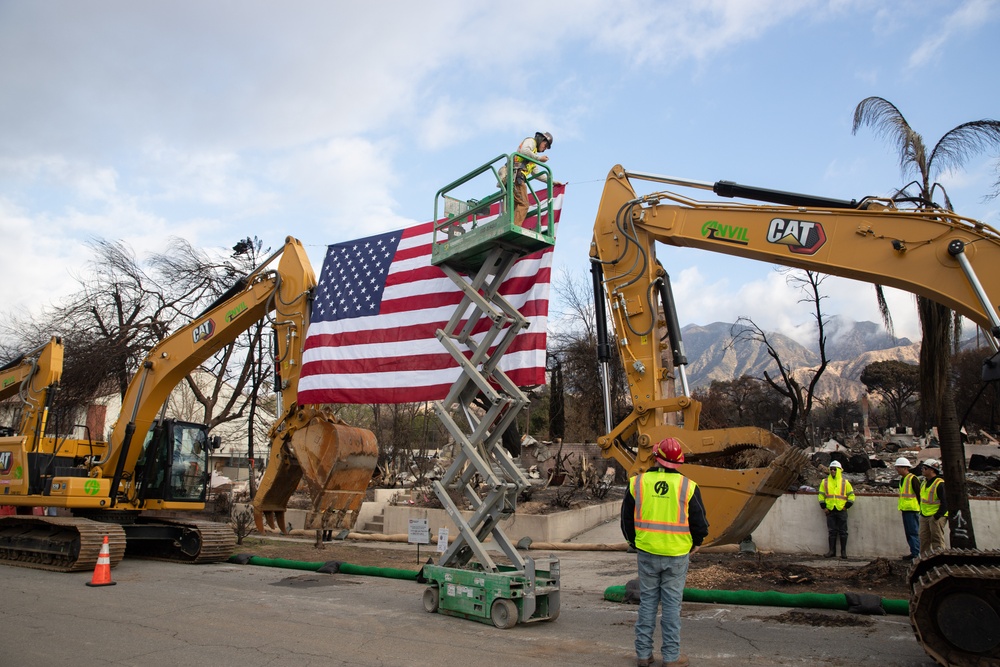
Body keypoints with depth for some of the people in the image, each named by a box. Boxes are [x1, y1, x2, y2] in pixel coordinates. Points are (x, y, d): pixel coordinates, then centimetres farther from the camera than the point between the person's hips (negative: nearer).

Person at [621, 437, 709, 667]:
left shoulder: (637, 483, -3)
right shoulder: (687, 486, -8)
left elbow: (627, 520, 4)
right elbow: (700, 522, -3)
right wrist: (695, 544, 17)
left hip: (646, 553, 2)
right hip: (677, 555, -1)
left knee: (647, 602, 12)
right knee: (672, 604, 8)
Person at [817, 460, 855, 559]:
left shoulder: (845, 482, 3)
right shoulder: (825, 482, 8)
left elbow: (851, 496, 6)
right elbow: (821, 496, 12)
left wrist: (846, 506, -3)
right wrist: (823, 507, 2)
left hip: (841, 511, -2)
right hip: (830, 511, 2)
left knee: (843, 531, 1)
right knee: (832, 531, 3)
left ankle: (843, 551, 8)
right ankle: (832, 551, 7)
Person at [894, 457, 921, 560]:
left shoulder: (912, 478, -12)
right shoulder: (902, 479, 16)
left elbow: (919, 493, -14)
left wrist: (919, 507, -12)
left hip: (912, 509, -10)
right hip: (905, 509, 10)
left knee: (914, 532, -8)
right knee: (908, 532, 12)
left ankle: (916, 554, -6)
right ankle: (914, 552, 17)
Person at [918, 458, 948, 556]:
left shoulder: (940, 484, -13)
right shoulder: (924, 483, 14)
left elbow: (945, 503, -16)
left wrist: (937, 516, -19)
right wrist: (921, 512, 16)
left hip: (936, 517, -8)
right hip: (924, 516, 8)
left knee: (937, 540, -4)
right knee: (924, 539, 10)